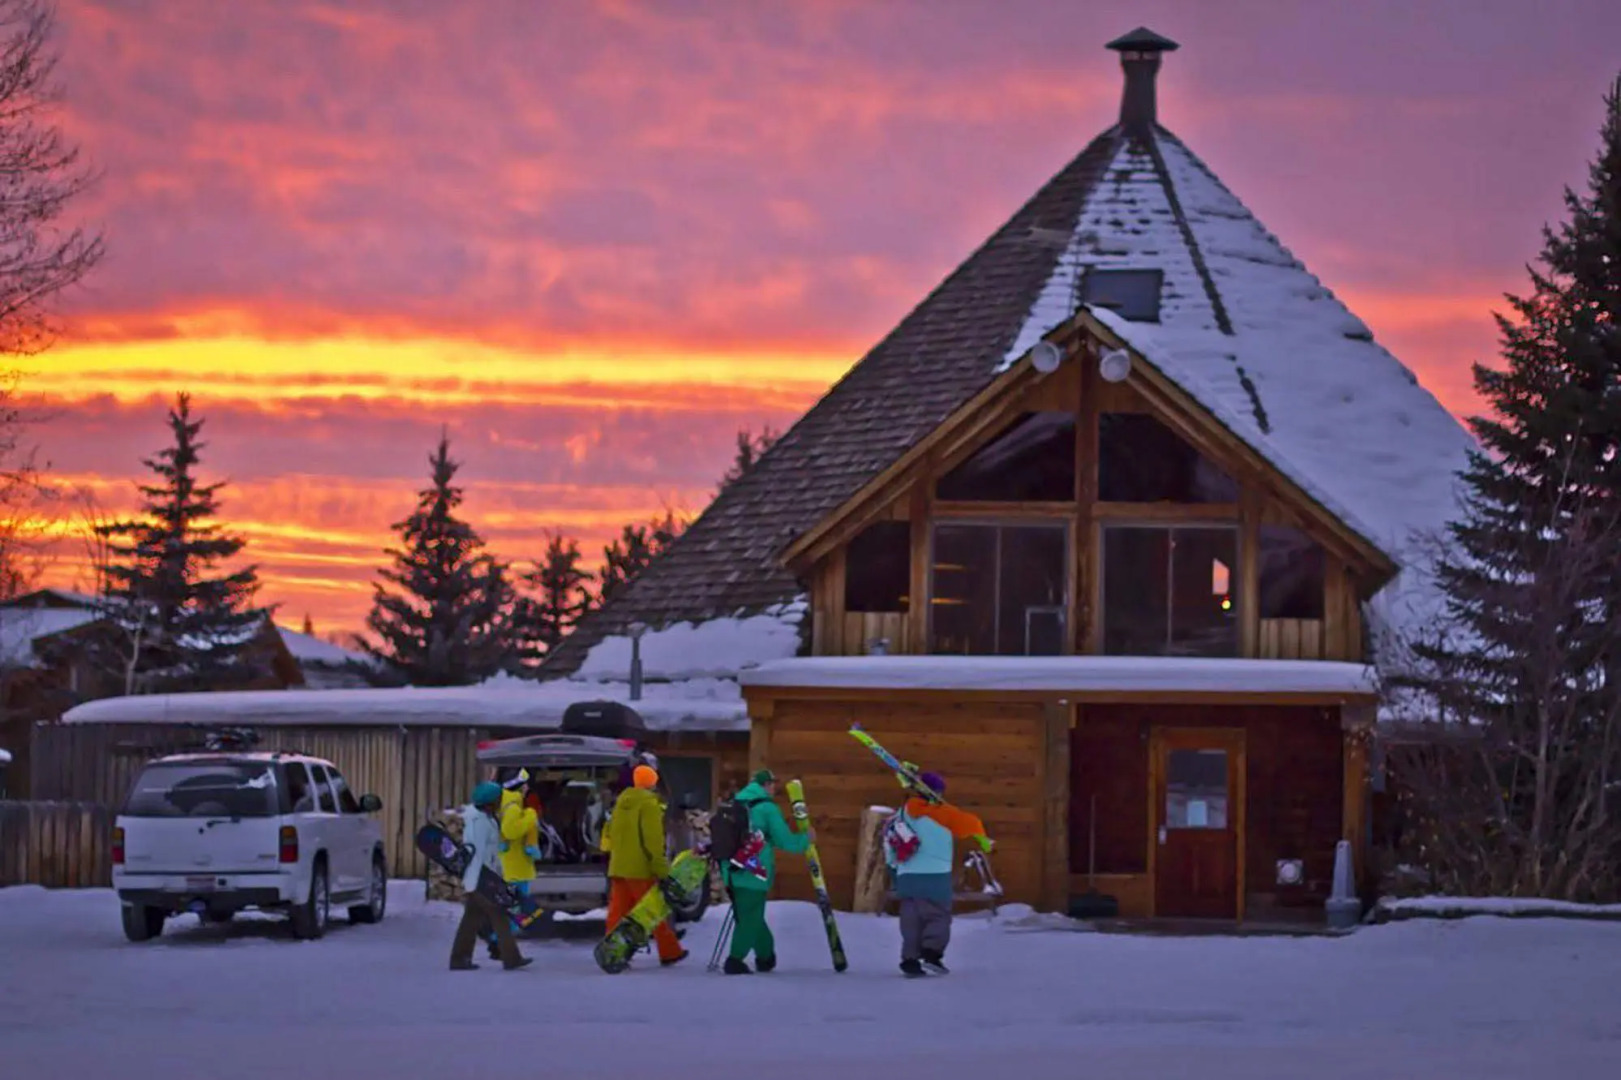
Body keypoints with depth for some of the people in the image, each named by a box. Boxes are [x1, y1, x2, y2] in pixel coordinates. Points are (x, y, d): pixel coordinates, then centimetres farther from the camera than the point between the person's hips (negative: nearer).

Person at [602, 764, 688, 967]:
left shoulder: (622, 801, 14)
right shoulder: (650, 803, -11)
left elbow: (610, 832, 21)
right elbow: (654, 838, -18)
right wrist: (660, 866, -18)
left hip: (618, 866, 7)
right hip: (641, 868, -7)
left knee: (618, 910, 6)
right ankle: (669, 952, 9)